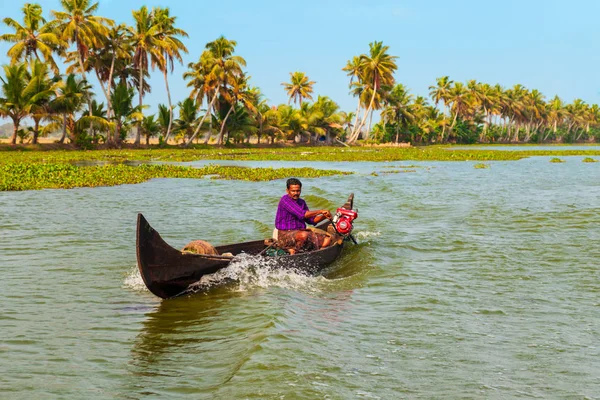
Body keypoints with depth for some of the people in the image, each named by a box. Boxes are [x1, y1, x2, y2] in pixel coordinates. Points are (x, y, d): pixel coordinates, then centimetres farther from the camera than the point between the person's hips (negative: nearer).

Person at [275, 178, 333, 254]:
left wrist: (324, 216, -2)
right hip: (285, 235, -8)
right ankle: (292, 251, -16)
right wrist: (320, 211, -16)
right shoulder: (285, 200, -12)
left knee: (327, 239, -6)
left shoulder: (301, 202, 14)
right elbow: (302, 214, -22)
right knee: (303, 235, -39)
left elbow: (311, 220, 17)